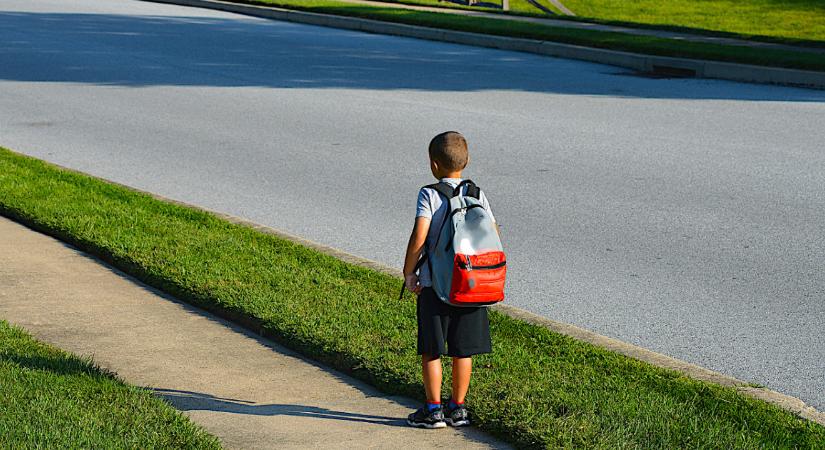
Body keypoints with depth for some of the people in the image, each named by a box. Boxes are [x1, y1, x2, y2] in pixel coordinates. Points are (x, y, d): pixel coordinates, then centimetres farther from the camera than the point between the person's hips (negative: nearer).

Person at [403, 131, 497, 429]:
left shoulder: (429, 195, -10)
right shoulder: (476, 194, 2)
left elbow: (419, 237, -18)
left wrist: (408, 272, -7)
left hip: (434, 284, -4)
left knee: (431, 350, 7)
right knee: (463, 350, 11)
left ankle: (433, 410, 10)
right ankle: (457, 408, 18)